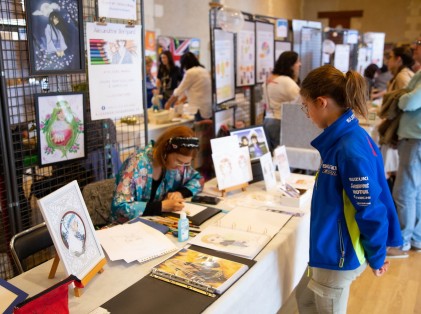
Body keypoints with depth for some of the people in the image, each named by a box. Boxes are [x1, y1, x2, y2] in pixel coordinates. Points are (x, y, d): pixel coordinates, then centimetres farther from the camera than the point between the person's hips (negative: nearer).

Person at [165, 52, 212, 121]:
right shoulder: (204, 71, 16)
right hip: (210, 108, 7)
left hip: (201, 109, -7)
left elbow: (179, 91, 0)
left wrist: (169, 103, 14)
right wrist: (183, 100, 28)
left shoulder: (191, 72, -8)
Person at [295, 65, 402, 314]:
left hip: (339, 254, -9)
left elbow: (371, 210, -23)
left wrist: (376, 257, -10)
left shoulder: (350, 150, -29)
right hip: (331, 247, 9)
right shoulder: (343, 138, 1)